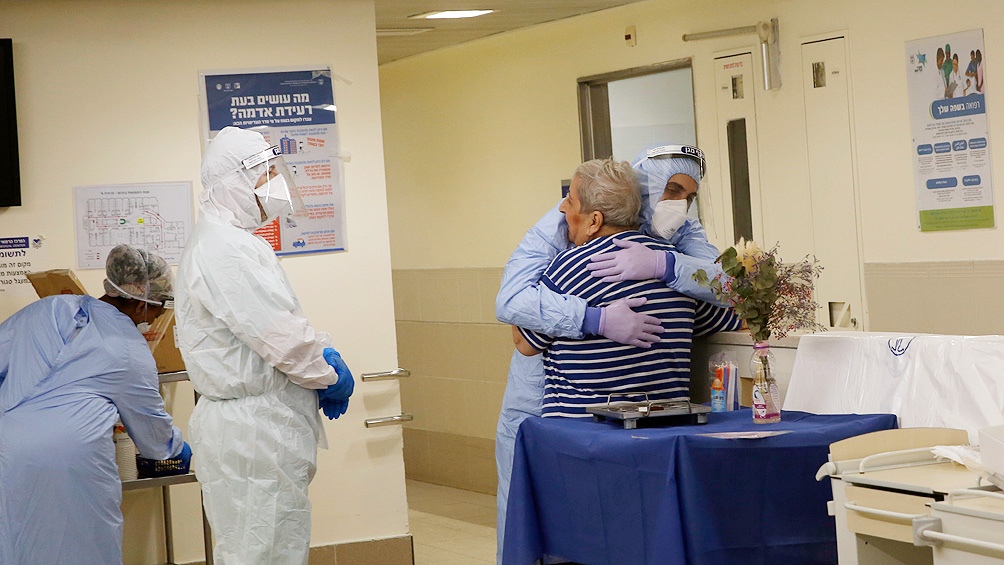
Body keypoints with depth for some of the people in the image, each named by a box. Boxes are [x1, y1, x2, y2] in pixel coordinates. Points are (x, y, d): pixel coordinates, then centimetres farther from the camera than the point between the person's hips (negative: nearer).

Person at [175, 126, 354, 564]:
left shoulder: (231, 241, 17)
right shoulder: (226, 250, -19)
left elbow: (281, 323, 22)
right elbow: (281, 338, -21)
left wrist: (321, 355, 5)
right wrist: (332, 377, -6)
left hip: (263, 425, 11)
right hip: (253, 433, -11)